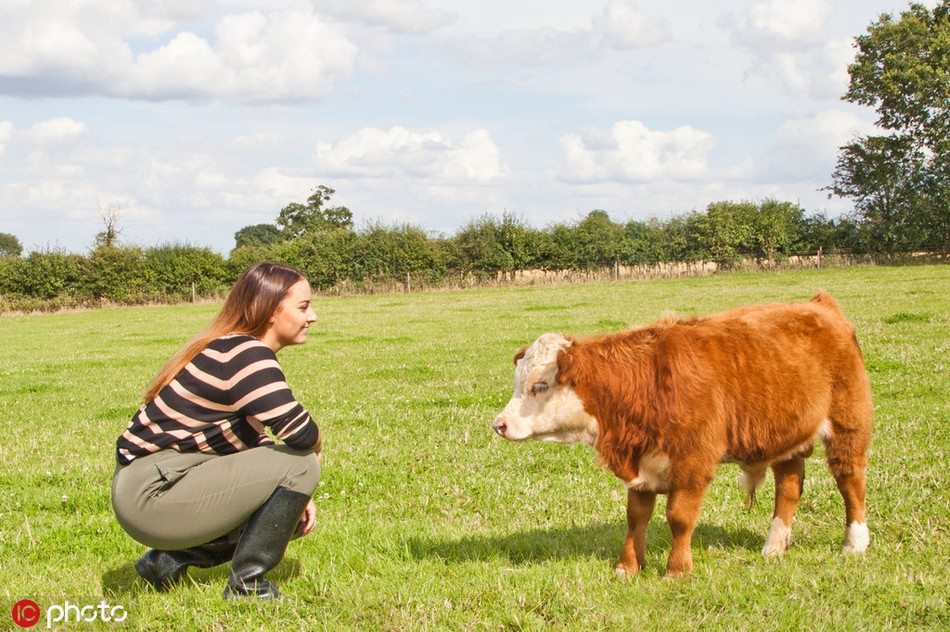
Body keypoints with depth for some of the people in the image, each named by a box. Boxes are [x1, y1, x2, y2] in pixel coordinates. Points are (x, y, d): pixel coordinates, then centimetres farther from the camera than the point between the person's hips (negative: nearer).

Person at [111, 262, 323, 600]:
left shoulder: (233, 348, 13)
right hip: (151, 497, -10)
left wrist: (296, 496, 6)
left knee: (291, 515, 20)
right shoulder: (246, 355, -18)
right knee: (298, 464, -16)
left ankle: (170, 559, 16)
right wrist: (316, 450, -3)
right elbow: (300, 433, -27)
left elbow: (253, 444, 18)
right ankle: (245, 583, -7)